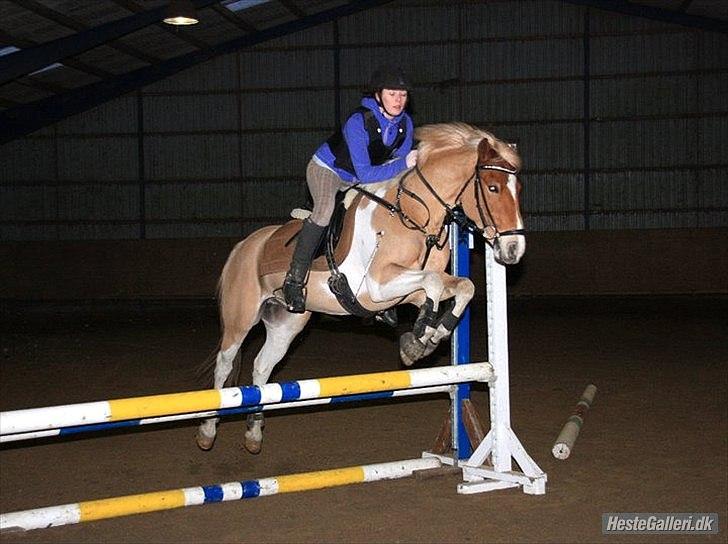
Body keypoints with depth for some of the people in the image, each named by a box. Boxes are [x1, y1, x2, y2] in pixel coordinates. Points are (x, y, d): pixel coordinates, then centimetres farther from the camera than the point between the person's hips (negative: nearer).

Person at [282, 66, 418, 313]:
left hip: (357, 181, 8)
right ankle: (295, 278, -29)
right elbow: (364, 174, -37)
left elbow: (402, 165, 2)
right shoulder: (358, 122, -32)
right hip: (326, 169, -8)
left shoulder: (405, 123, -11)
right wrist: (403, 164, -39)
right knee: (326, 209, -35)